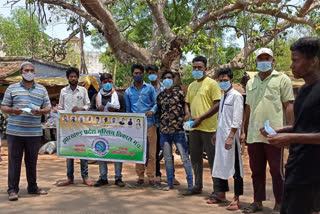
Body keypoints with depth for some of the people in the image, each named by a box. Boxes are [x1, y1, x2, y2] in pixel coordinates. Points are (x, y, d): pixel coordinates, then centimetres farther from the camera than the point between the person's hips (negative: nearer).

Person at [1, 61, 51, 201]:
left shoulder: (41, 90, 12)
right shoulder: (12, 88, 7)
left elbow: (48, 108, 11)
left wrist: (40, 111, -10)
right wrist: (12, 110, -15)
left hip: (34, 132, 2)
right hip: (15, 131, -2)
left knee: (32, 161, 11)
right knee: (14, 161, 1)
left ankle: (32, 187, 23)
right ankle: (12, 190, 9)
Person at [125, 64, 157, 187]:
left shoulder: (150, 88, 6)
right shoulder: (128, 91, 14)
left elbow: (156, 103, 4)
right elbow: (128, 109, 17)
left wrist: (152, 110, -17)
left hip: (149, 124, -2)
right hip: (135, 125, 2)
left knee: (151, 152, -3)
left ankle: (151, 178, 5)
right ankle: (140, 177, 15)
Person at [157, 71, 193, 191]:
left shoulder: (179, 92, 0)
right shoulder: (160, 96, 11)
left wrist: (184, 120, -8)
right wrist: (161, 124, 11)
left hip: (178, 129, -4)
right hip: (164, 130, 4)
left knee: (185, 157, -2)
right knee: (167, 158, 10)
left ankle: (190, 183, 6)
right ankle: (170, 182, 21)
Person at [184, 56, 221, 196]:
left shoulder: (211, 83, -6)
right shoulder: (191, 86, 16)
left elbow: (218, 105, -13)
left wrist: (200, 118, -16)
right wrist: (187, 113, 2)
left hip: (208, 127, -7)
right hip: (194, 127, 7)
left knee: (212, 159, -1)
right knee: (195, 158, 13)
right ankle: (197, 186, 26)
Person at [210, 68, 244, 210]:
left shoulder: (236, 96, -8)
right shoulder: (223, 97, 16)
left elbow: (237, 120, -15)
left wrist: (230, 137, -20)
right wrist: (216, 134, 21)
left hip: (231, 136, -8)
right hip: (221, 136, 8)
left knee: (235, 167, -1)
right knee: (220, 165, 13)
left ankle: (236, 199, 6)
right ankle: (221, 195, 25)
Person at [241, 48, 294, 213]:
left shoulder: (282, 79, 1)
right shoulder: (250, 83, 15)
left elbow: (289, 106, -3)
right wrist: (243, 131, 15)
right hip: (253, 135, 5)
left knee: (276, 171, 3)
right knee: (256, 171, 13)